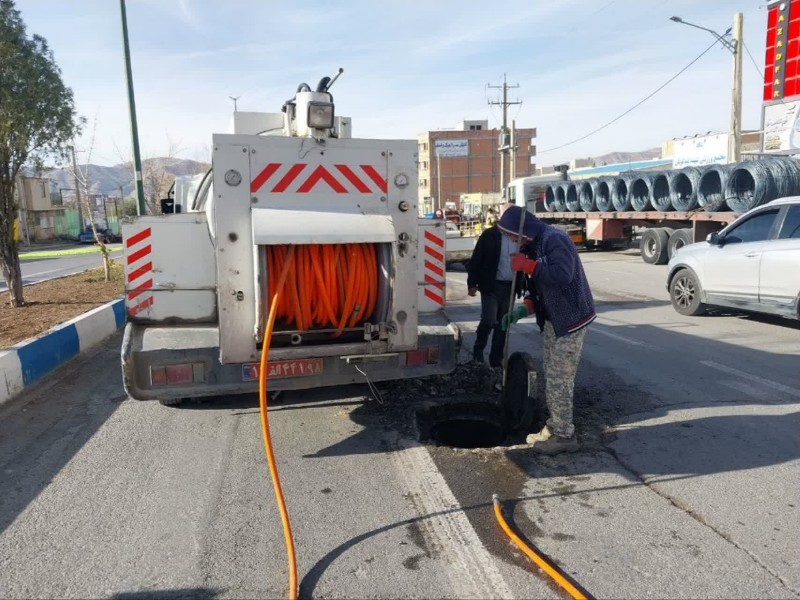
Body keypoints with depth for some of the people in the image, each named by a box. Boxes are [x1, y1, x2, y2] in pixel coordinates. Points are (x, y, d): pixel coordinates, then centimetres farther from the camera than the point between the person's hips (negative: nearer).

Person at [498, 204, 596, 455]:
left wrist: (527, 265, -28)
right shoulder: (534, 245, 12)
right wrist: (524, 308, 1)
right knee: (552, 378, 16)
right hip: (552, 320, 10)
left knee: (560, 379, -5)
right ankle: (554, 427, 28)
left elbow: (563, 275, -34)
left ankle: (565, 436, 6)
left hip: (570, 320, -10)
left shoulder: (554, 239, -19)